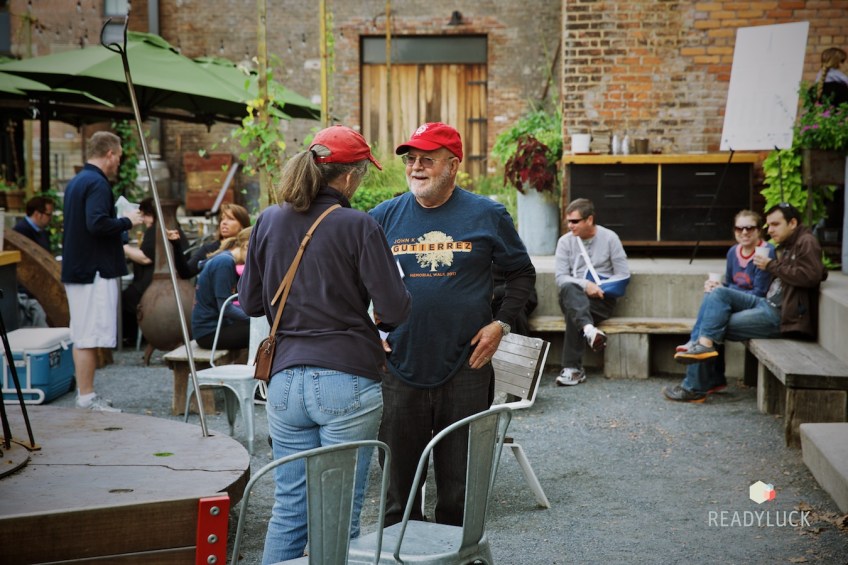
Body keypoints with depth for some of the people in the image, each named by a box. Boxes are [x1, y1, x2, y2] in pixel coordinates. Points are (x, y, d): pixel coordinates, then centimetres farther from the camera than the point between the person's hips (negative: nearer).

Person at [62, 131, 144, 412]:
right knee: (90, 337, -6)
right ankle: (87, 398, -2)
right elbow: (97, 223, -27)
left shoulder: (76, 182, 16)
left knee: (82, 336, 12)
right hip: (95, 270, -10)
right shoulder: (98, 183, -14)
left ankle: (85, 395, 18)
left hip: (76, 269, 10)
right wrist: (127, 222, -12)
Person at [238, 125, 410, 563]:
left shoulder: (269, 221, 4)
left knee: (288, 510, 14)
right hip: (347, 381, -4)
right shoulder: (357, 226, -9)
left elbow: (251, 303, 11)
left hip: (286, 378, 5)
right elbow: (395, 309, -11)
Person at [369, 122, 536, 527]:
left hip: (465, 369, -1)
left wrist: (501, 324, -1)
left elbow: (522, 272, 11)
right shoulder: (384, 217, 4)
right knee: (398, 486, 9)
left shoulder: (487, 215, 1)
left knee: (459, 486, 9)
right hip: (400, 371, 1)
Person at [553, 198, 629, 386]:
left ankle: (573, 368, -31)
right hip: (573, 296, 2)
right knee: (568, 289, -35)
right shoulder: (565, 241, 7)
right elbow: (560, 277, -4)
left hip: (602, 299, -2)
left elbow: (623, 275, 0)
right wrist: (585, 285, -20)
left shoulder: (609, 238, 2)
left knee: (573, 313, -33)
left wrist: (599, 287, -13)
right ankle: (589, 329, -58)